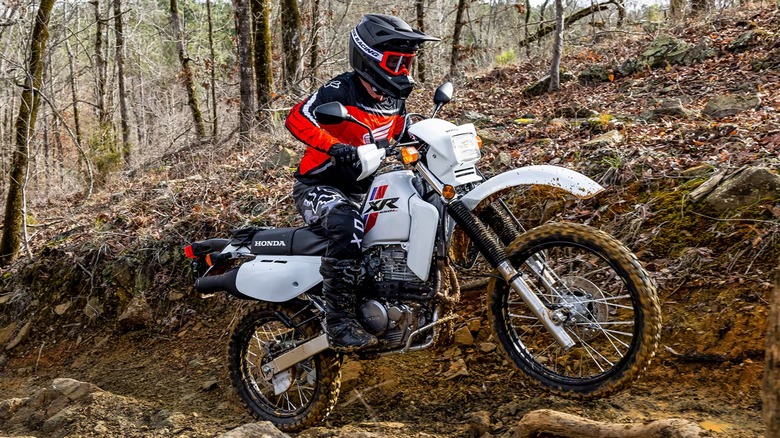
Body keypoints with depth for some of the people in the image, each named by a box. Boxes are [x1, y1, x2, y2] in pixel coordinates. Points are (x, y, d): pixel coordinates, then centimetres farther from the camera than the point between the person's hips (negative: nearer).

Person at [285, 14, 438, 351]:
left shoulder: (394, 101, 8)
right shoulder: (340, 91, -18)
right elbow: (296, 118, -30)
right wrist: (335, 147, -43)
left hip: (361, 189, 9)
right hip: (319, 186, -8)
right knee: (347, 226, -39)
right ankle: (339, 322, -36)